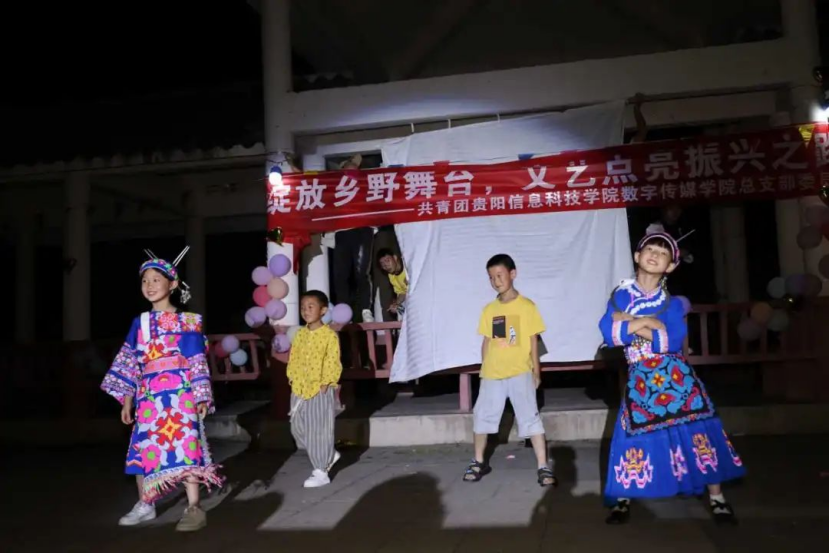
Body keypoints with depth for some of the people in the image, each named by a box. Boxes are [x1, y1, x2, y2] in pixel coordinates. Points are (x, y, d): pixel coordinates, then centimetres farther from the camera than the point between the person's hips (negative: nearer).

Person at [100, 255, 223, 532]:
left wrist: (202, 397, -7)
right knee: (143, 449, 9)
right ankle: (145, 505, 27)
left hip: (180, 393, -5)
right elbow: (129, 363, 14)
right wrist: (127, 400, 10)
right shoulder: (140, 323, 12)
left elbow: (198, 363, -1)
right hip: (148, 396, 5)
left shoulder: (188, 322, 0)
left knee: (184, 447, -11)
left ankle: (194, 509, -4)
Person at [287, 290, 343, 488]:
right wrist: (293, 380, 3)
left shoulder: (329, 335, -10)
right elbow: (293, 359, 12)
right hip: (300, 390, 7)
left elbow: (333, 363, -12)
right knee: (298, 428, 14)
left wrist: (326, 384, -16)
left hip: (321, 391, -7)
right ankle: (329, 455, 31)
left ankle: (321, 472, 9)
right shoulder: (300, 334, 9)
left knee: (319, 431, -1)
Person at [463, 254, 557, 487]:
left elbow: (533, 340, -1)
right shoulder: (489, 309, 7)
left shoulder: (527, 306, -3)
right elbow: (486, 342, 10)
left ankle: (543, 467, 4)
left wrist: (536, 371, 0)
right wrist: (484, 370, 11)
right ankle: (479, 462, 27)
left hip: (520, 372, -4)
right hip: (492, 374, 4)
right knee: (482, 416, 10)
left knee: (530, 417, -4)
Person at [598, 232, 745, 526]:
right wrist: (646, 322, -15)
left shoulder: (672, 303, 4)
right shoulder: (620, 296, 3)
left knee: (699, 431, 0)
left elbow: (673, 341, -13)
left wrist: (630, 323, -13)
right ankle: (623, 500, 15)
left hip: (677, 376, 1)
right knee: (634, 435, 1)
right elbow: (609, 334, -11)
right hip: (641, 379, -1)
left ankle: (716, 498, 16)